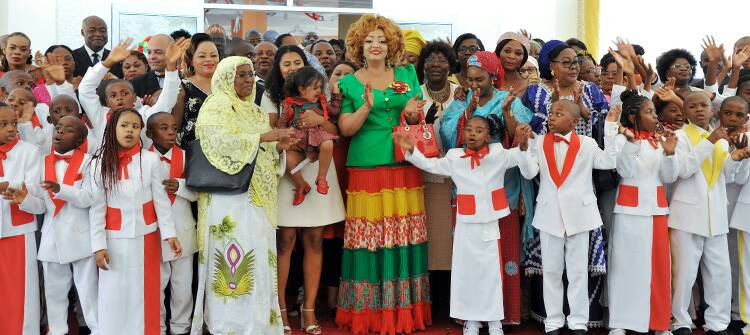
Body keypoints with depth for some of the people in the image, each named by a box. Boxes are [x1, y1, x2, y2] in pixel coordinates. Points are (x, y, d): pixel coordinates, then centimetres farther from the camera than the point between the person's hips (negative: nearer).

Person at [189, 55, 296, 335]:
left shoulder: (252, 110, 19)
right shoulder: (215, 107, -5)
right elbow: (222, 141, -22)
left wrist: (278, 146, 1)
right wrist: (263, 137, -22)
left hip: (256, 196, 8)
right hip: (229, 196, -8)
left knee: (256, 255, 8)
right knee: (235, 256, -8)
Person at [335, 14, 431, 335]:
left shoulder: (406, 75, 11)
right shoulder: (349, 82, 4)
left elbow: (418, 118, 13)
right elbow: (345, 128, -2)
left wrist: (411, 114, -9)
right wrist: (366, 107, -19)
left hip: (404, 166, 2)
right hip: (366, 168, -2)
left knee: (404, 235, 4)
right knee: (369, 237, -2)